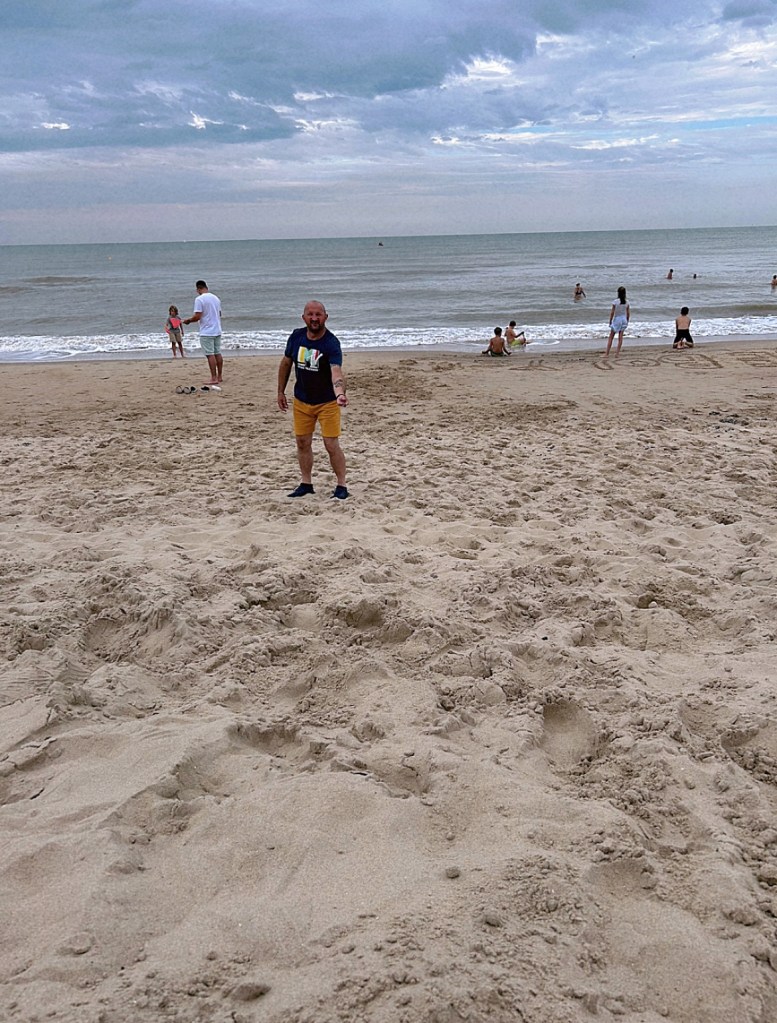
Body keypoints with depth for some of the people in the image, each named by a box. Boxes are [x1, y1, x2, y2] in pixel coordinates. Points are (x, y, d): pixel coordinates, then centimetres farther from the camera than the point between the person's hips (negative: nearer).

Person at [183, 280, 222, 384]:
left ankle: (214, 378, -7)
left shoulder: (199, 299, -13)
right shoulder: (215, 298, 11)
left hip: (206, 332, -7)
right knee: (218, 353, 10)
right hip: (217, 331, 7)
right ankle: (219, 377, 14)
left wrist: (188, 320, -2)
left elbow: (197, 316, -18)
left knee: (210, 354, -6)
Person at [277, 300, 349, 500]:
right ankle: (306, 484, 25)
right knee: (303, 443, 10)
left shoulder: (331, 343, -23)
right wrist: (280, 392, 9)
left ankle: (341, 486, 8)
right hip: (301, 401, 5)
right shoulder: (296, 337, -6)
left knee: (331, 445, -6)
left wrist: (340, 393, -57)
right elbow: (286, 363, 9)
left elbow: (336, 372, -38)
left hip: (327, 402, -5)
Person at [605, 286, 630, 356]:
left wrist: (610, 322, -2)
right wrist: (627, 321, 16)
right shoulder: (626, 302, -2)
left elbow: (612, 312, -11)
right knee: (620, 337, 8)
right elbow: (628, 313, 4)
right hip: (624, 319, 3)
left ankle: (607, 353, 1)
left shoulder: (615, 302, -13)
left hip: (616, 319, -3)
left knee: (610, 337, 3)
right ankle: (617, 352, 7)